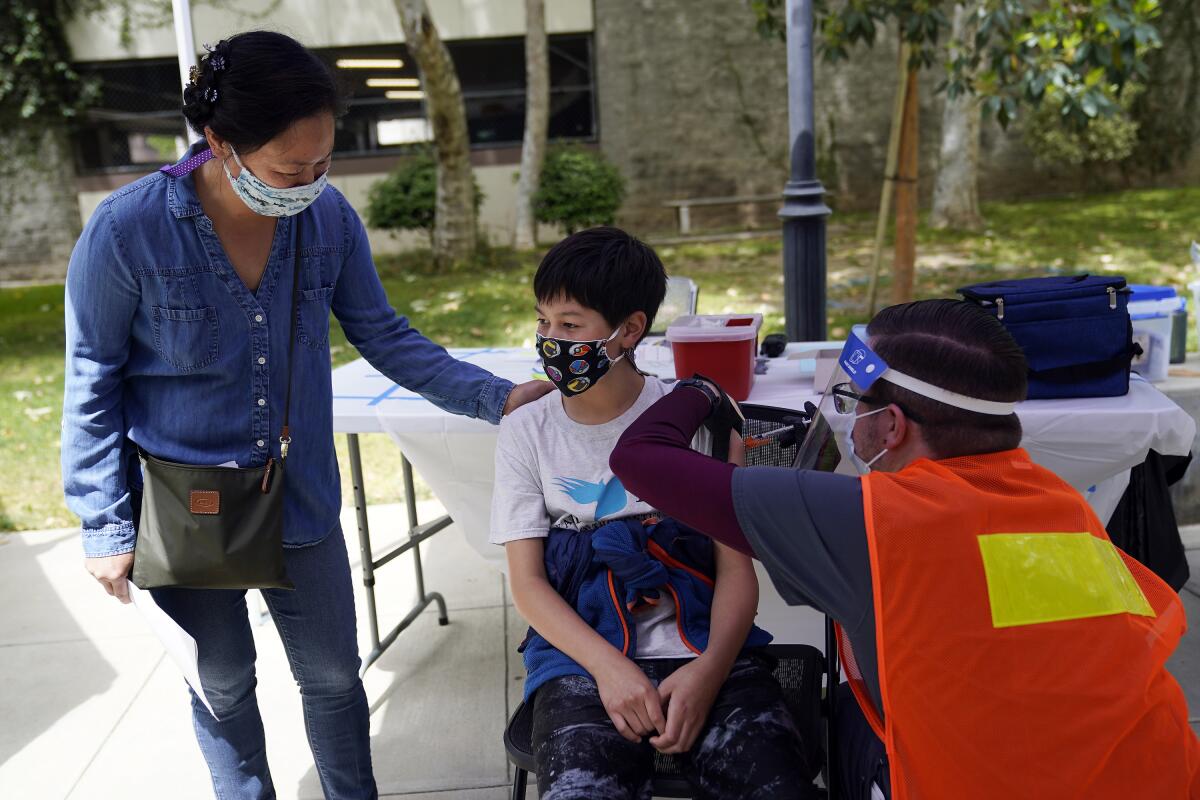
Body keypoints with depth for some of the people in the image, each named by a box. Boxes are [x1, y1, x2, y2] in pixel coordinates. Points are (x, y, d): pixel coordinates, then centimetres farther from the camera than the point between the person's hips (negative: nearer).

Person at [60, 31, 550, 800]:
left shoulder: (329, 217, -13)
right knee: (222, 685, 18)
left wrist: (495, 396, -14)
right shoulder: (127, 231, -20)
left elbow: (384, 335, -3)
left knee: (334, 674, 16)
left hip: (301, 498, 2)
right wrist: (106, 527, -7)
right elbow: (94, 388, -10)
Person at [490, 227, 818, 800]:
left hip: (701, 644, 0)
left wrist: (709, 668, -18)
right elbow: (527, 581, 1)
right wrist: (608, 666, -15)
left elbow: (736, 567, -1)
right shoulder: (526, 432, 4)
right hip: (582, 654, 0)